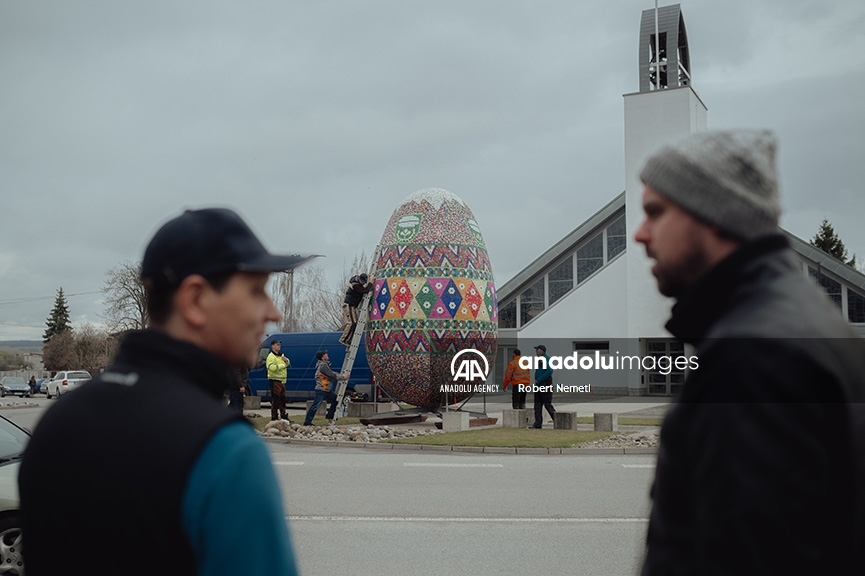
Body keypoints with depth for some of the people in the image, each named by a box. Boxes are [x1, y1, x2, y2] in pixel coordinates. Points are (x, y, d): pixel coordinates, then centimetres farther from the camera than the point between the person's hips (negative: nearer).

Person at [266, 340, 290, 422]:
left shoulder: (281, 355, 16)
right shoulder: (271, 356, -12)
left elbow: (288, 364, 25)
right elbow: (271, 367, -27)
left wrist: (286, 360, 1)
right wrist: (283, 365, -19)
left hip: (282, 380, 9)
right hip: (275, 380, -9)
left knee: (282, 399, 16)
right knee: (275, 399, -9)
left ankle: (283, 416, 25)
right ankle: (274, 418, -5)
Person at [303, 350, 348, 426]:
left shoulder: (325, 364, 14)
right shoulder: (323, 366, -19)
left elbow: (332, 373, 16)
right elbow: (332, 376, -19)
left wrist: (342, 375, 5)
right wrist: (343, 377, -8)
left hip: (327, 390, 10)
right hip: (321, 390, -10)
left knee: (336, 399, 15)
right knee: (315, 405, -9)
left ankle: (329, 416, 22)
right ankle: (307, 422, -5)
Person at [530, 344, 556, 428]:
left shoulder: (546, 359, -12)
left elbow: (549, 371, -23)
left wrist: (538, 380, -21)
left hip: (545, 385, -10)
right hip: (539, 385, 10)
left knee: (547, 404, -6)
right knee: (537, 405, 5)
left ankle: (556, 421, 5)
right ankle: (538, 423, 5)